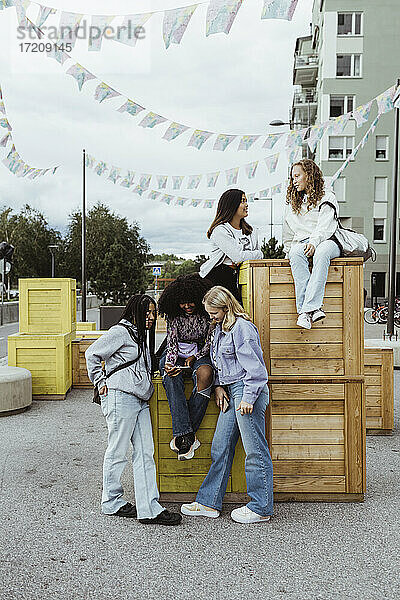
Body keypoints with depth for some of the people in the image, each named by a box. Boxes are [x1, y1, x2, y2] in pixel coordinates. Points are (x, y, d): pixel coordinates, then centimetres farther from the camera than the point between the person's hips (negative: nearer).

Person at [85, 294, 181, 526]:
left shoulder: (141, 335, 21)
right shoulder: (120, 331, -6)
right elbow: (92, 354, -7)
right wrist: (101, 383, -6)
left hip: (140, 401, 9)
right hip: (121, 397, -9)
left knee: (146, 453, 5)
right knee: (117, 452, 3)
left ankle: (149, 508, 8)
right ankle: (112, 502, 21)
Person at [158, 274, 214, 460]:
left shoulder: (206, 315, -4)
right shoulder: (173, 316, -2)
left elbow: (209, 344, -1)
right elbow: (172, 344, -6)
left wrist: (193, 358, -16)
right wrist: (170, 363, -25)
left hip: (200, 355, -1)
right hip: (176, 356, 1)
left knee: (205, 374, -38)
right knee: (171, 378, -36)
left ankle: (182, 436, -33)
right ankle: (187, 435, -41)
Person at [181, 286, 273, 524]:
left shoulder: (242, 327, -14)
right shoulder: (220, 328, 15)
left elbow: (255, 367, -17)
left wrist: (248, 397, -19)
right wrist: (219, 386, 9)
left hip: (248, 389, -10)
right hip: (231, 390, 10)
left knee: (255, 450, 0)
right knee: (220, 448, 11)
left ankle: (261, 509, 12)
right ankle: (209, 503, 20)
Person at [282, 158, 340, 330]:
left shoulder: (327, 198, 9)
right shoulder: (291, 205, 24)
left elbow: (325, 227, -8)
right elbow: (287, 237, 26)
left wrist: (314, 242, -25)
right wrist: (289, 250, 9)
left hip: (326, 242, -2)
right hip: (301, 243, 3)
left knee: (321, 253, -39)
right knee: (296, 253, -35)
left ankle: (307, 309, -48)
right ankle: (314, 309, -46)